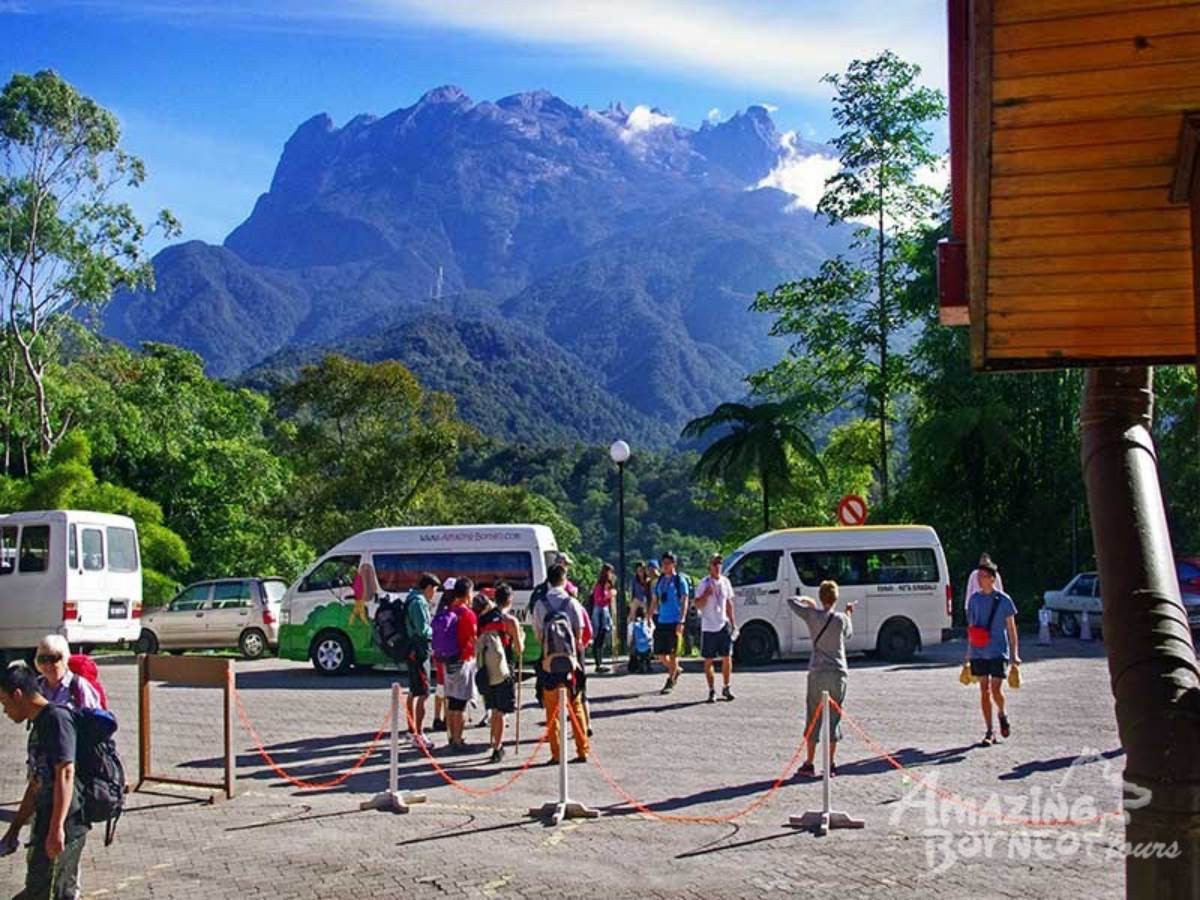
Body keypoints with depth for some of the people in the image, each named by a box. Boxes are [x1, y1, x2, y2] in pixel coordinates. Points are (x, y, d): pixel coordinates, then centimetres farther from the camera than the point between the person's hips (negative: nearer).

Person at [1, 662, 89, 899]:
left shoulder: (56, 718, -13)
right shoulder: (39, 725, 18)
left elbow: (65, 775, -21)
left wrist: (56, 828, -25)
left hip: (63, 823, -10)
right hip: (46, 821, 10)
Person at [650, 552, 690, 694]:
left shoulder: (680, 580, -5)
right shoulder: (659, 581, 11)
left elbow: (684, 602, -8)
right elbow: (654, 601, 16)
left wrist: (681, 621, -16)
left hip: (675, 622, -5)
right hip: (661, 622, 6)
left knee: (673, 653, -1)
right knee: (660, 654, 6)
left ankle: (670, 682, 7)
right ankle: (676, 669, 30)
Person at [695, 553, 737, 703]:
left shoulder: (725, 582, 10)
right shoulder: (704, 583, -6)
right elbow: (698, 604, -9)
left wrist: (732, 622, 15)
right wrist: (706, 594, -26)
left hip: (724, 625, 4)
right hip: (708, 627, -4)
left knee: (727, 657, 0)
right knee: (709, 660, 1)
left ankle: (726, 688, 13)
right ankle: (712, 691, 8)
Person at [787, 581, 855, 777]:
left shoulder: (812, 615, -4)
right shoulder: (841, 619, -3)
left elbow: (791, 601, 9)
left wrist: (806, 599, 26)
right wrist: (849, 614, 30)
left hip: (817, 673, 0)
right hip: (838, 673, 0)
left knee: (813, 718, 7)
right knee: (834, 718, 6)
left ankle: (809, 763, 7)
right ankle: (830, 765, 8)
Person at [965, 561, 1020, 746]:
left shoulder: (1003, 600, -4)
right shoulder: (974, 599, 6)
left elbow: (1011, 628, 1)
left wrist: (1014, 654, -2)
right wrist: (968, 652, 14)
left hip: (998, 651, -3)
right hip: (978, 652, 3)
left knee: (996, 690, -10)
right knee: (984, 691, 5)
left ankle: (1002, 714, 23)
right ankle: (989, 732, 12)